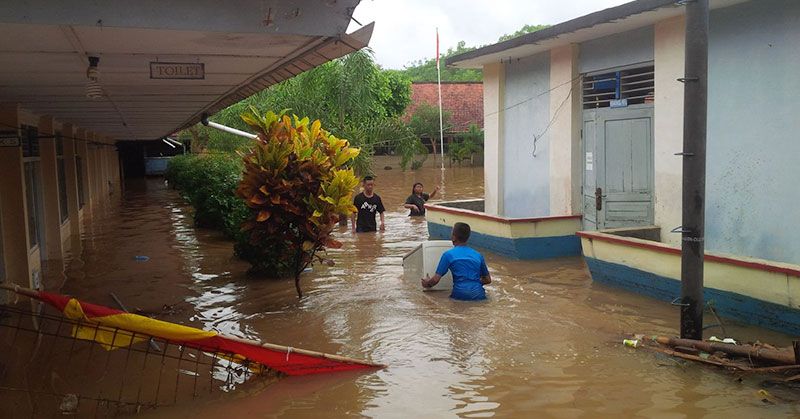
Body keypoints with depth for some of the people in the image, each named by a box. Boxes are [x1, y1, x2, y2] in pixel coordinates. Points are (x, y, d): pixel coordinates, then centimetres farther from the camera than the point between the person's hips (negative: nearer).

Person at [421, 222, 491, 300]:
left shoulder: (448, 255, 4)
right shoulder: (478, 255, 15)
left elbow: (436, 279, 3)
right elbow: (488, 280, 23)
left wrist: (427, 283, 25)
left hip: (460, 295, -3)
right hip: (478, 295, 3)